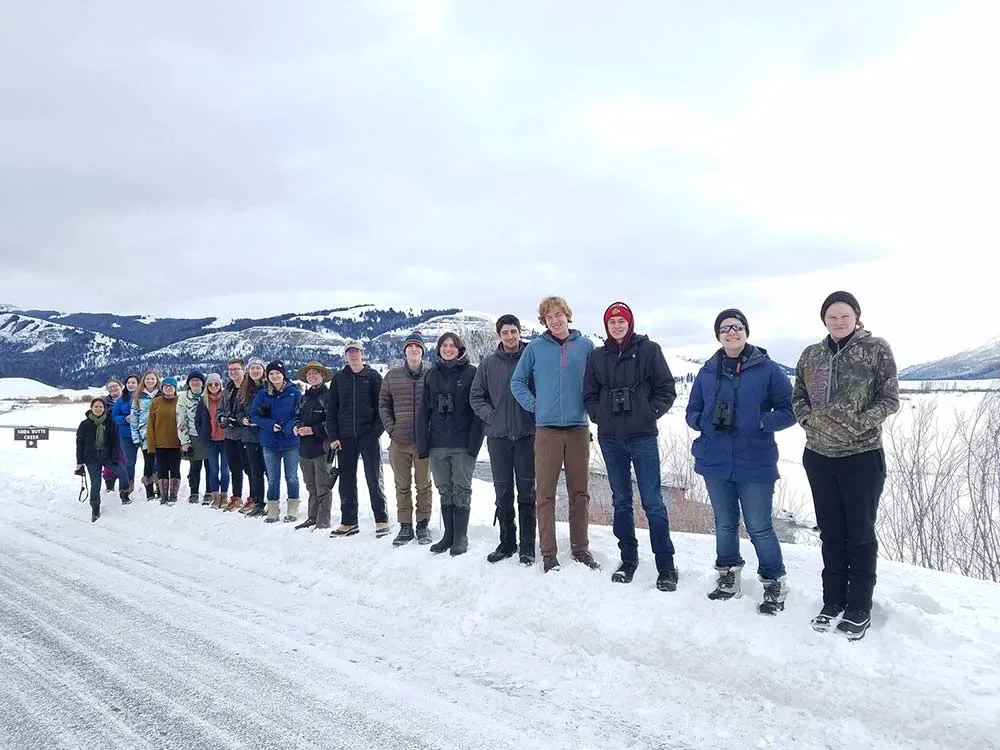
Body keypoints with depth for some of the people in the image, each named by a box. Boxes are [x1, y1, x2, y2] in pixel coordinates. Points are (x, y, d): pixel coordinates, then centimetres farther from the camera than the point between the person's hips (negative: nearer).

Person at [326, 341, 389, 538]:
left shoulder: (373, 377, 3)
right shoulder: (339, 378, 11)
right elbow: (331, 409, 10)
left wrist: (376, 430, -10)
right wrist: (333, 436, 1)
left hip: (368, 435, -3)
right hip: (345, 437, 3)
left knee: (374, 479, -2)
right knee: (347, 481, 6)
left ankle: (381, 520, 5)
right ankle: (348, 522, 15)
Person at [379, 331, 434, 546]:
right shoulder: (392, 376, 5)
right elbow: (383, 404, 8)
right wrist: (391, 428, -1)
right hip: (399, 442, 2)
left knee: (424, 485, 6)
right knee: (402, 486, 8)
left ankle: (423, 525, 16)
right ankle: (405, 526, 17)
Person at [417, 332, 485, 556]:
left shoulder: (471, 373, -1)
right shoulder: (432, 375, 11)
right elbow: (424, 410, 10)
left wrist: (474, 442, -12)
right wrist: (422, 443, 3)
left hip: (463, 445, -4)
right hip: (438, 445, 4)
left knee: (462, 491, 1)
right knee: (445, 492, 11)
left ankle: (461, 538, 10)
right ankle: (448, 535, 20)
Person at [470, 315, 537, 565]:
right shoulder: (489, 362, 6)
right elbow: (476, 396, 10)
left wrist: (537, 416, -6)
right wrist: (490, 415, -2)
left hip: (527, 434, -2)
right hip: (498, 435, 2)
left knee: (526, 491, 3)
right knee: (502, 492, 9)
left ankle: (528, 545, 10)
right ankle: (507, 542, 20)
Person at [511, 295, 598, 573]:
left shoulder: (586, 346, 5)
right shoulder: (535, 348, 4)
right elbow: (517, 382, 10)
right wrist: (533, 405, -1)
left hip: (578, 428, 1)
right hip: (547, 429, -1)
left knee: (580, 492, 9)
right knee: (545, 493, 0)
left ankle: (581, 548, 21)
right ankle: (548, 553, 9)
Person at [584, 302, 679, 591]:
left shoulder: (649, 350, 1)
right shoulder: (597, 356, 9)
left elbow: (667, 389, 1)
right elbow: (589, 394, 14)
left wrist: (650, 413, -9)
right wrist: (598, 415, -2)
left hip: (643, 437, -3)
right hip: (610, 439, 4)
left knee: (652, 502, -3)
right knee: (621, 501, 11)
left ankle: (666, 566, 6)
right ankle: (628, 559, 22)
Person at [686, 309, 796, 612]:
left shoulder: (767, 368, -3)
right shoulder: (708, 371, 8)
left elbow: (788, 411, -3)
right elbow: (692, 412, 13)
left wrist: (759, 423, -18)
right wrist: (706, 422, -9)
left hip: (755, 463, -4)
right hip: (715, 462, 4)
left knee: (759, 528, 1)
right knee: (725, 524, 16)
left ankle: (774, 582, 19)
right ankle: (728, 576, 31)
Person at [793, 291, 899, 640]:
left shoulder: (877, 349, -5)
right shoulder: (811, 355, 5)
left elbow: (890, 400, -6)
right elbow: (798, 397, 10)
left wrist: (858, 424, -20)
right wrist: (809, 420, -9)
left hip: (862, 456, -4)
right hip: (819, 456, 4)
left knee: (860, 533, 6)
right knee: (831, 533, 14)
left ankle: (859, 608, 20)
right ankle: (832, 601, 27)